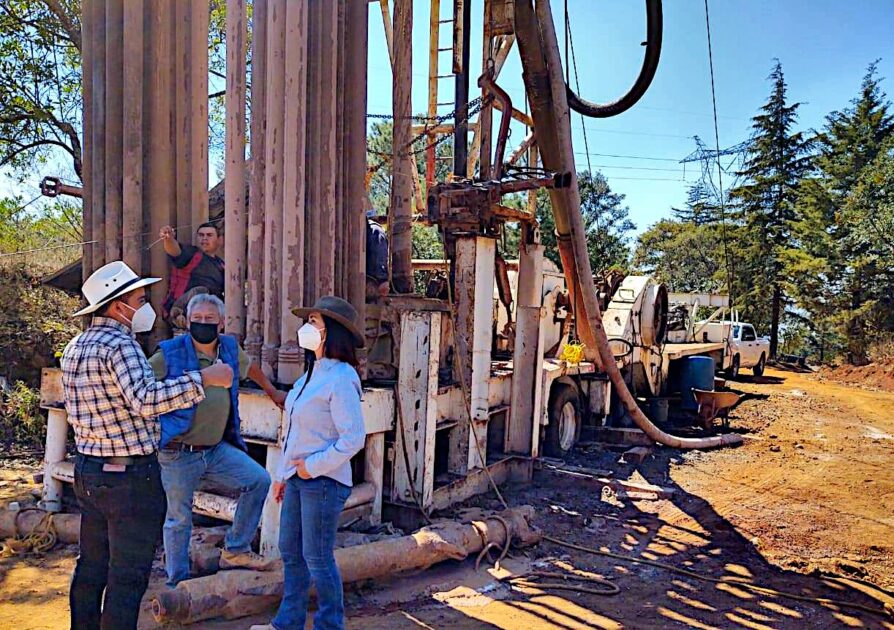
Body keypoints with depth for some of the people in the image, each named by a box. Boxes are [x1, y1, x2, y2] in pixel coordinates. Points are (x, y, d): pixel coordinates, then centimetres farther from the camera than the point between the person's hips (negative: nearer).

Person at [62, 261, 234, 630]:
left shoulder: (76, 346, 10)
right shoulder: (119, 343, -19)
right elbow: (146, 401, -34)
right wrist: (203, 378, -32)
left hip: (87, 471, 9)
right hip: (130, 476, -9)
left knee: (91, 567, 20)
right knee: (128, 576, 3)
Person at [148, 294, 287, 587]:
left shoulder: (230, 348, 4)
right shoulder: (170, 354, -11)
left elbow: (249, 367, 25)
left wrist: (272, 392, 36)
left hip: (217, 449, 5)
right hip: (178, 453, -5)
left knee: (259, 480, -4)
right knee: (179, 519, 6)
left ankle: (235, 551, 11)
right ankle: (176, 585, 23)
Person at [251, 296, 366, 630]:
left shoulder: (340, 380, -19)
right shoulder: (311, 374, 8)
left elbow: (353, 439, -23)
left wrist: (313, 467, -16)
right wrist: (283, 474, 17)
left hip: (322, 482, -9)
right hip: (298, 478, 9)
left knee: (317, 558, 5)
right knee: (290, 552, 19)